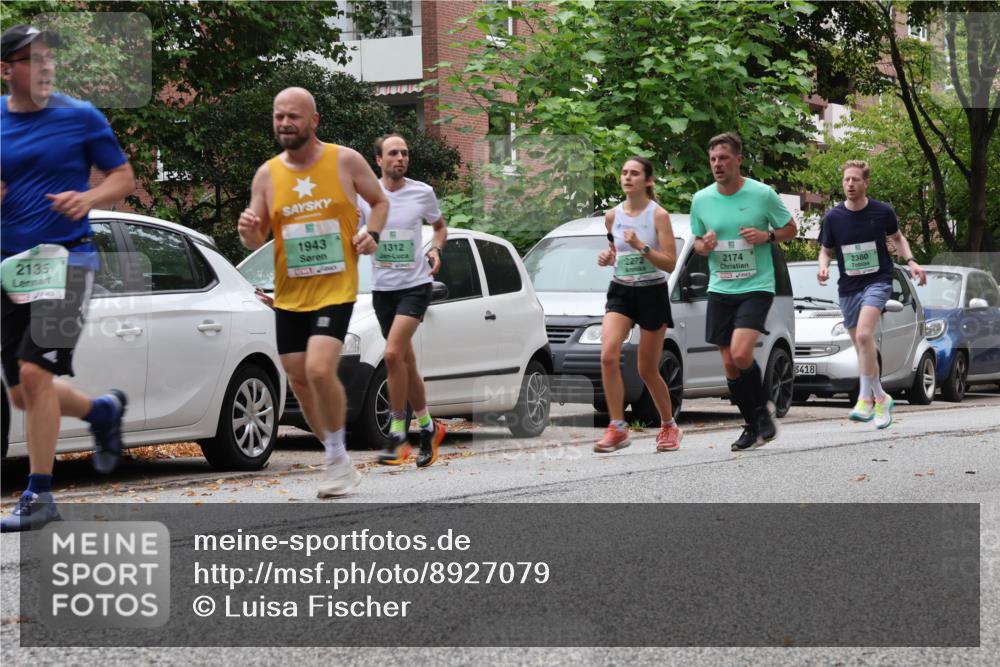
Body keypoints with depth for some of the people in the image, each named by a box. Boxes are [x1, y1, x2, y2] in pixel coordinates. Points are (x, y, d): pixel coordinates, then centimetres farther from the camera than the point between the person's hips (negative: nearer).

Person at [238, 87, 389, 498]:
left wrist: (372, 234, -8)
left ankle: (338, 458, -4)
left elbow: (380, 202, 11)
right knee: (299, 381, 7)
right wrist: (248, 230, -17)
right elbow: (257, 241, 7)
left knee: (320, 370, -22)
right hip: (289, 295, 4)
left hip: (335, 291, -4)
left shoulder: (345, 161, -4)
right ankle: (337, 459, 26)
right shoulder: (267, 175, 3)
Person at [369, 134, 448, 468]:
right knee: (406, 361, 9)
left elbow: (440, 226, 17)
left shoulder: (422, 193, 0)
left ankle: (397, 435, -13)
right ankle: (428, 426, 26)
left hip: (415, 284, -3)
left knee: (393, 353, -19)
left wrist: (436, 250, -3)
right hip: (382, 287, 3)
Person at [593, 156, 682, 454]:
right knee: (608, 356, -20)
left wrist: (640, 246, -24)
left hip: (652, 294, -3)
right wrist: (608, 258, -1)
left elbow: (670, 263, -12)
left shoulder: (658, 215, -8)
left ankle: (669, 426, 28)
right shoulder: (612, 216, 5)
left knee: (647, 371, 4)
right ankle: (617, 429, -16)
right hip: (620, 292, 3)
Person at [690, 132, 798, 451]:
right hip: (720, 290, 4)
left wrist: (767, 236, -15)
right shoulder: (701, 199, 2)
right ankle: (752, 425, 22)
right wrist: (705, 246, -9)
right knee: (729, 364, 5)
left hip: (756, 287, -4)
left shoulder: (763, 194, -7)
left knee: (740, 354, -22)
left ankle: (762, 408, 3)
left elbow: (791, 229, 5)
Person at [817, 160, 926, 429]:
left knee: (863, 336, -24)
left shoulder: (882, 212, -4)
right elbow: (826, 250, 10)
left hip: (878, 281, -3)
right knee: (862, 348, 8)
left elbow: (897, 238, 13)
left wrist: (910, 261, -3)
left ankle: (865, 399, -17)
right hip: (848, 286, 3)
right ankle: (880, 398, 25)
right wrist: (823, 266, -12)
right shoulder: (833, 217, -2)